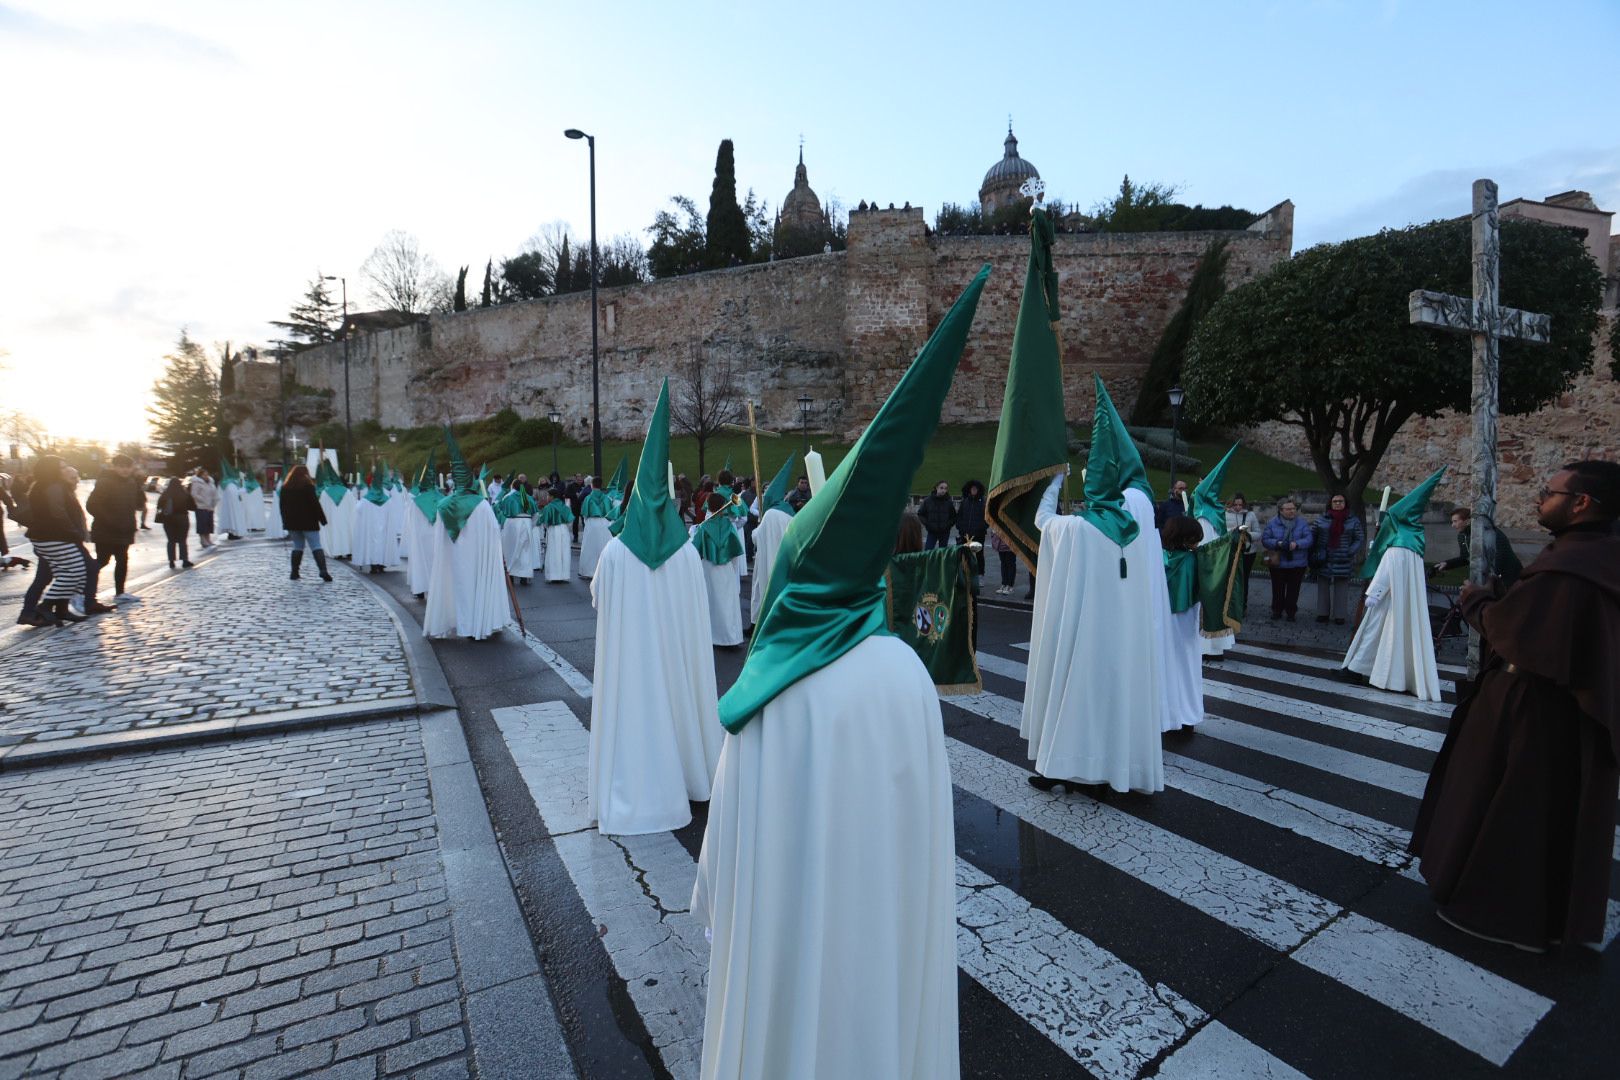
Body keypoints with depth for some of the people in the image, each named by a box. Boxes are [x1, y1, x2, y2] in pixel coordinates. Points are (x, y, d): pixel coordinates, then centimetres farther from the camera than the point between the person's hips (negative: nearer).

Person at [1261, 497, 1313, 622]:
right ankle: (1277, 611, 22)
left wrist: (1296, 544, -27)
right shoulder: (1272, 523, 0)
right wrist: (1278, 544, -20)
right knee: (1278, 589, 9)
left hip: (1297, 564, 0)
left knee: (1293, 590, 7)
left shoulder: (1303, 523, 1)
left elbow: (1308, 539, -9)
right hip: (1278, 563, 0)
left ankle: (1291, 612, 20)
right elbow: (1264, 539, -4)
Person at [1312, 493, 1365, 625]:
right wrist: (1313, 554, 0)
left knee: (1341, 589, 3)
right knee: (1323, 587, 9)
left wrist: (1350, 552, -11)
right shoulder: (1321, 520, 4)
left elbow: (1359, 539, 2)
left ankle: (1339, 616, 13)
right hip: (1324, 562, 1)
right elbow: (1313, 537, 10)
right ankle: (1323, 613, 20)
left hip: (1343, 563, -1)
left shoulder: (1353, 521, 1)